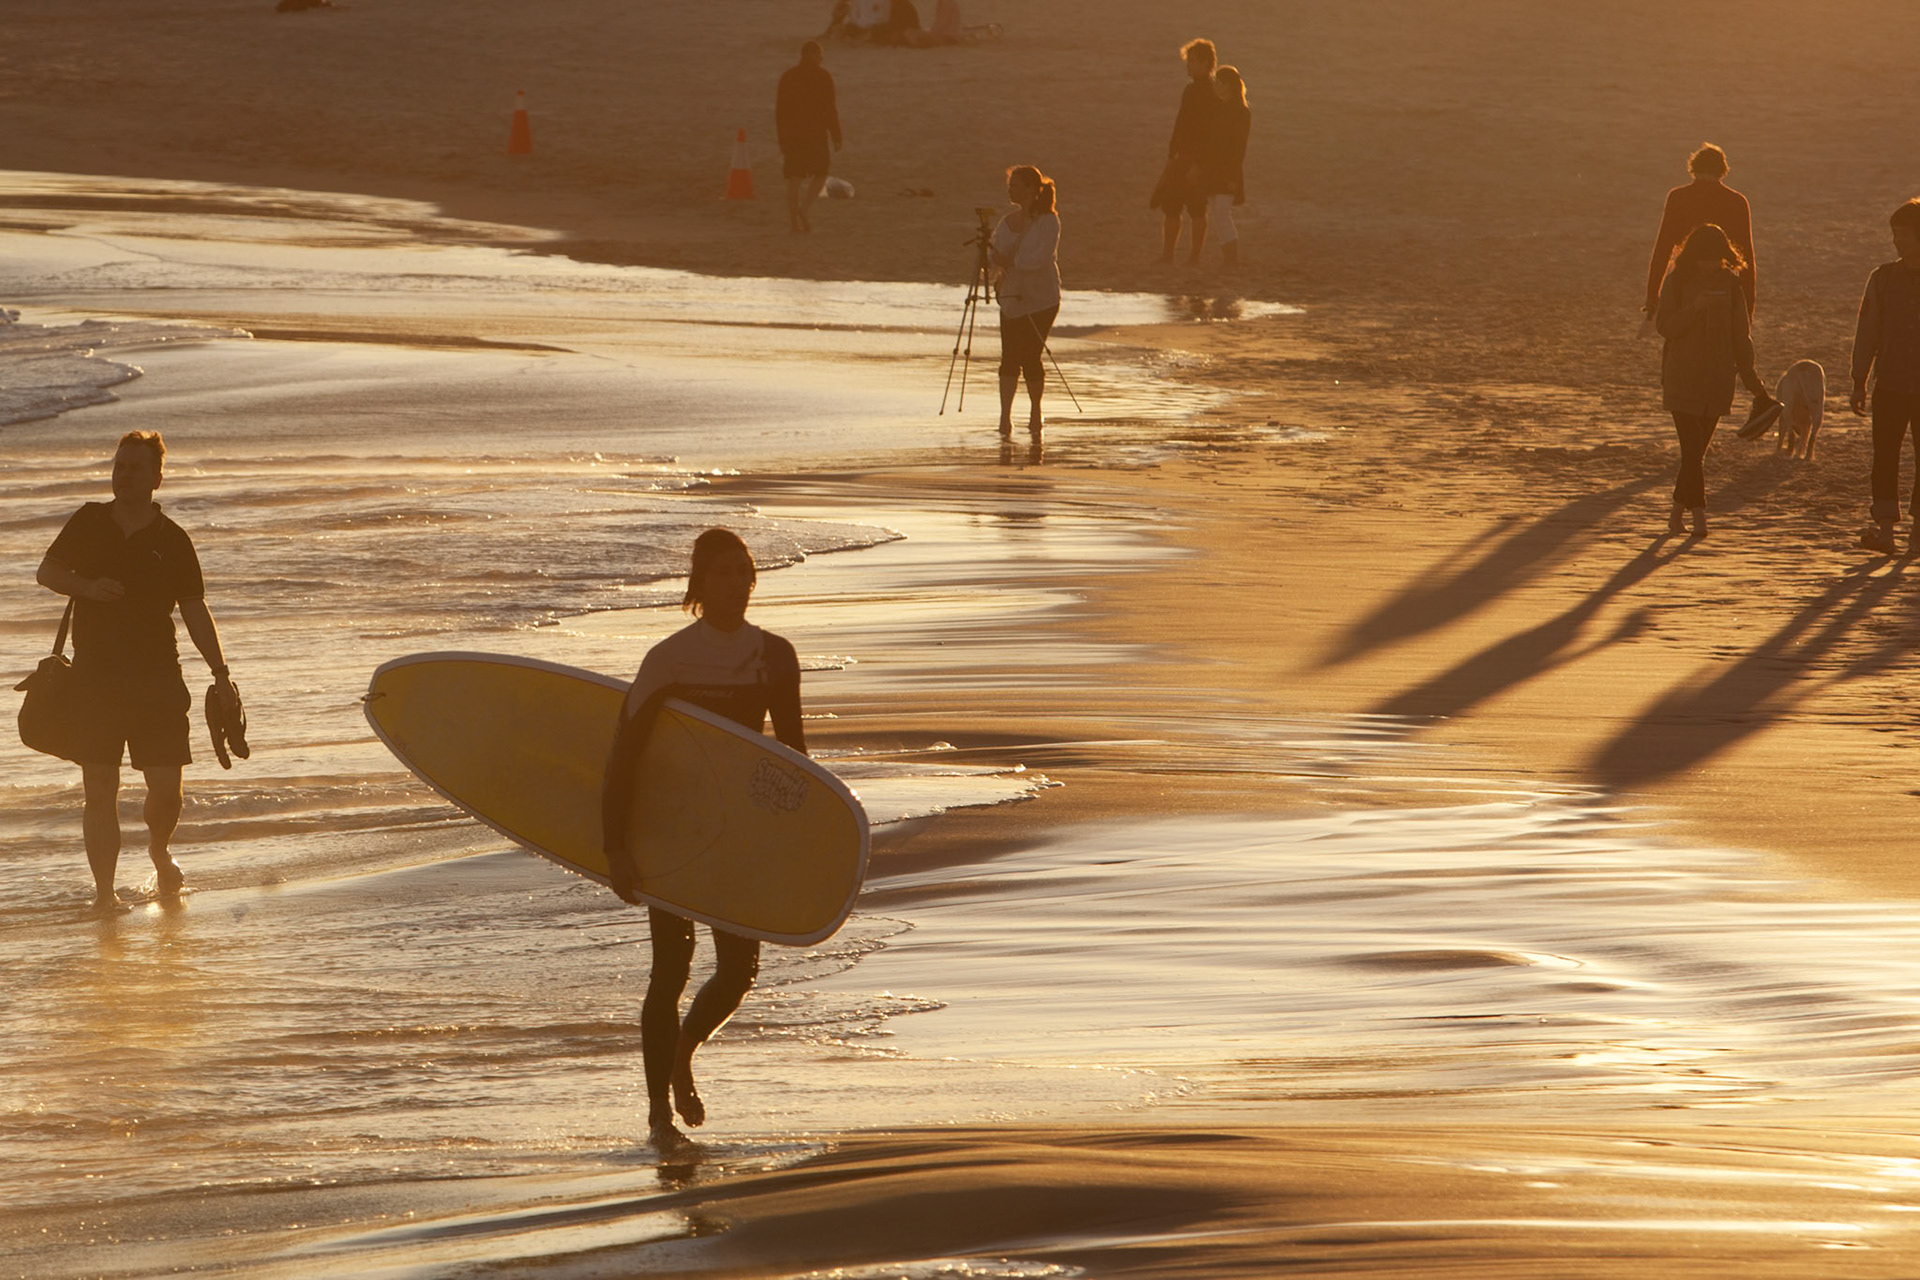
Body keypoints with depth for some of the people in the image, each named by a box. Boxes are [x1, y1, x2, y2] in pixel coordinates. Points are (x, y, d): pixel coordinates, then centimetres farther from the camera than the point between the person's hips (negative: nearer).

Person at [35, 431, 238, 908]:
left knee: (166, 788, -1)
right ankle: (104, 891, 4)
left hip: (157, 679, 0)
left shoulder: (172, 541, 1)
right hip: (94, 677, 0)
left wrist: (221, 675, -5)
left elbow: (196, 612, 2)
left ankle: (159, 851, 31)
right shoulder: (88, 523, 6)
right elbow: (47, 571, 11)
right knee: (100, 791, -3)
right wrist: (87, 587, -10)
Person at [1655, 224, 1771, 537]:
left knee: (1696, 450, 8)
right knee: (1692, 449, -11)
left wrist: (1750, 379, 7)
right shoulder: (1677, 282, -2)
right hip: (1681, 378, -3)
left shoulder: (1730, 284, 5)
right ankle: (1698, 515, -15)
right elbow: (1665, 326, -7)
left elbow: (1740, 335, 10)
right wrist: (1695, 308, -23)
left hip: (1717, 379, 3)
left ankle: (1677, 513, 20)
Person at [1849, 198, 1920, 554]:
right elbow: (1867, 334, 9)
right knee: (1885, 454, -7)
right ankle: (1884, 526, -10)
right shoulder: (1883, 278, 6)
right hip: (1890, 384, 1)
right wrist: (1859, 383, 5)